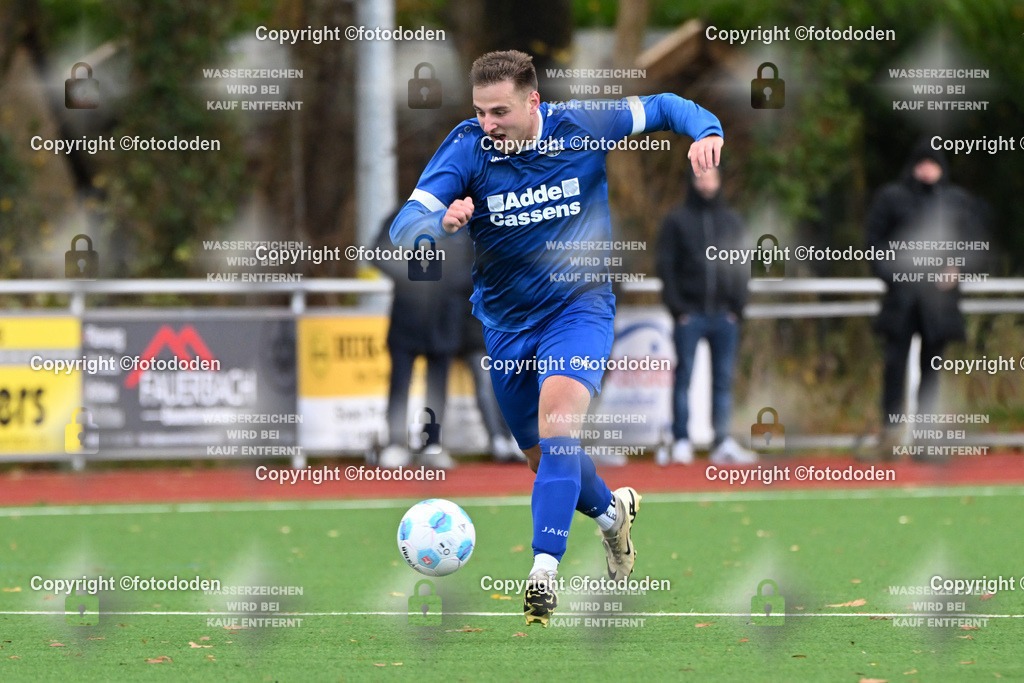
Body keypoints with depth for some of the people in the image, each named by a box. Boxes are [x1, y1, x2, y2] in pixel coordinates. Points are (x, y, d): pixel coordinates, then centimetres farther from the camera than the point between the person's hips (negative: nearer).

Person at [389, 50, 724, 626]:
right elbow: (406, 226, -23)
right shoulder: (466, 149, -14)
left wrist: (706, 130, -18)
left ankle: (545, 569, -36)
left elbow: (662, 107, 2)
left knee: (559, 411, -28)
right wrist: (442, 223, -45)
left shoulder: (582, 127, -12)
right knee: (543, 456, 14)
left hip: (580, 304, -3)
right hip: (505, 320, 3)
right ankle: (611, 510, 47)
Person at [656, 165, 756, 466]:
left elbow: (742, 267, 12)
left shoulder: (732, 221, 13)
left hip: (724, 314, 3)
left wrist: (737, 306, 1)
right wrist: (677, 306, -9)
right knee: (684, 376, -4)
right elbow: (666, 266, 0)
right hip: (690, 313, -3)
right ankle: (681, 442, -3)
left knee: (724, 379, 2)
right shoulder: (677, 221, 4)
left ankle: (723, 443, 3)